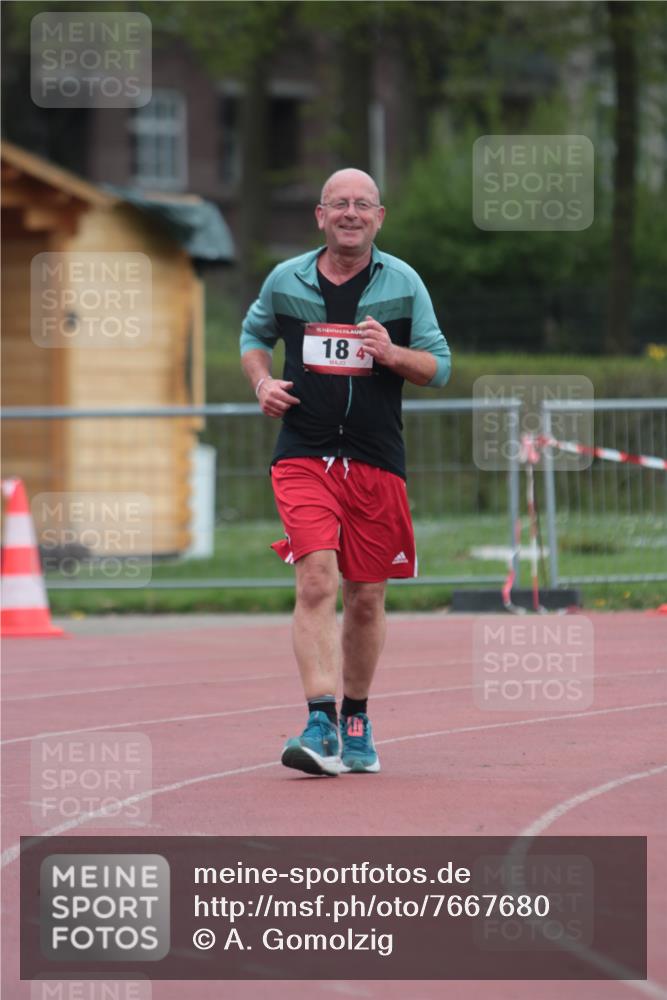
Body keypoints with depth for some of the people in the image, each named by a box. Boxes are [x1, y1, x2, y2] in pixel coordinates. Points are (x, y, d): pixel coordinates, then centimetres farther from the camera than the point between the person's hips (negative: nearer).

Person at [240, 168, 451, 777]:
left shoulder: (403, 283, 4)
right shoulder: (286, 280, 5)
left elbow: (439, 365, 6)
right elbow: (254, 333, 24)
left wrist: (392, 354, -14)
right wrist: (262, 382, 4)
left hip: (376, 461, 1)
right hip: (303, 456, -1)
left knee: (366, 597, 8)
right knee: (316, 581, -18)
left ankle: (357, 719, 27)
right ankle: (321, 726, -24)